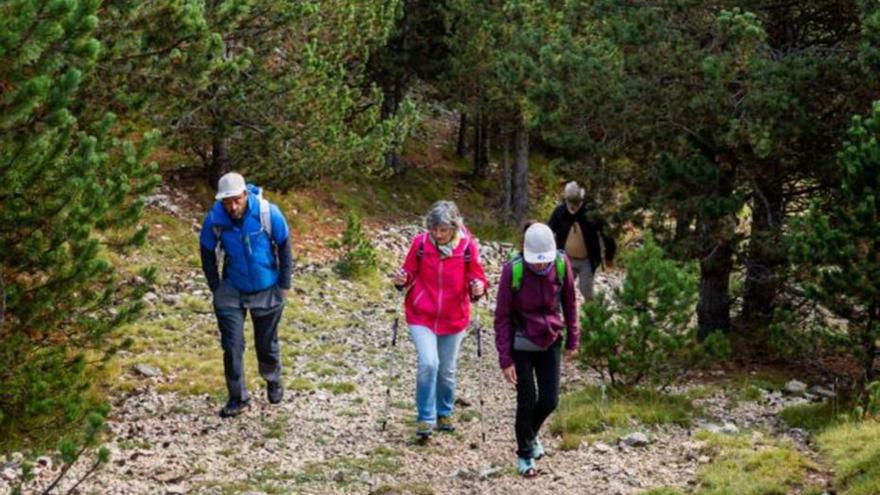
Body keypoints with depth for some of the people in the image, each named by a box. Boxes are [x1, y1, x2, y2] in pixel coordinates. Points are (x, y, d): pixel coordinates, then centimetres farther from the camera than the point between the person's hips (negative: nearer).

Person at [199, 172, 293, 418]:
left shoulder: (268, 213, -22)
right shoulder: (214, 219, -19)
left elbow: (284, 248, -7)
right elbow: (208, 254, -2)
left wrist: (284, 285, -4)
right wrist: (217, 289, -1)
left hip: (267, 290, 0)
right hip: (232, 292, 1)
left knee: (266, 343, 14)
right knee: (232, 346, -4)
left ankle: (274, 382, 41)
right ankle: (238, 398, 11)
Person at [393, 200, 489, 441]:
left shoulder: (468, 247, -11)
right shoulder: (421, 243, -10)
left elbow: (476, 278, -3)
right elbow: (411, 273, 3)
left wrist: (478, 287, -24)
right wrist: (403, 280, -18)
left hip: (453, 320, 1)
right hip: (421, 317, -1)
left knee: (447, 371, 15)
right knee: (428, 364, -18)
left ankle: (444, 413, 39)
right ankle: (425, 419, -5)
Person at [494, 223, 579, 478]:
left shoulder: (562, 263, -13)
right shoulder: (512, 270, -21)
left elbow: (569, 303, 3)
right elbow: (502, 317, -13)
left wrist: (572, 341, 7)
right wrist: (505, 359, -14)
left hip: (551, 342, 3)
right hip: (522, 344, -3)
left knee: (549, 401, 5)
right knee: (527, 402, 0)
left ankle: (531, 434, 36)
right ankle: (525, 454, 22)